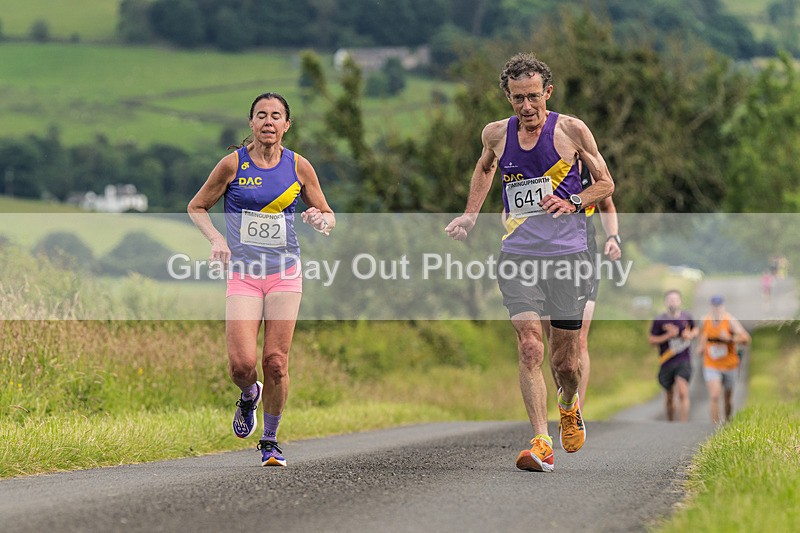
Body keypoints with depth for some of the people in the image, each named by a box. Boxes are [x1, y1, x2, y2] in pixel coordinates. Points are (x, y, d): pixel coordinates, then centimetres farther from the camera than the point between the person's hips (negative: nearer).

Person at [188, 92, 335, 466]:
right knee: (241, 363, -12)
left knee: (275, 361, -4)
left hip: (285, 272, 1)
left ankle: (271, 440, 14)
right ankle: (249, 395, 25)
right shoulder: (233, 164, -2)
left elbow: (328, 216, 13)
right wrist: (215, 238, -10)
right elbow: (196, 207, 8)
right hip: (243, 272, -1)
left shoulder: (298, 166, 3)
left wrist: (320, 220, -11)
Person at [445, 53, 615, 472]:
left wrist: (572, 202, -10)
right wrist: (470, 216, 20)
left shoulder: (572, 130, -1)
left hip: (568, 255, -1)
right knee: (529, 350, -15)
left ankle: (569, 406, 39)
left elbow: (605, 183, 9)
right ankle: (541, 444, -16)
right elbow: (484, 168, 30)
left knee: (566, 361, 5)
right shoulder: (496, 134, 7)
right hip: (517, 257, 1)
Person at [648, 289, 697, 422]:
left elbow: (695, 330, 21)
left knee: (683, 392, -17)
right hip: (667, 361, 0)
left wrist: (690, 335, -2)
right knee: (670, 395, 12)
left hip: (684, 361, 0)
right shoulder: (659, 320, -5)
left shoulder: (686, 317, 2)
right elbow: (651, 340, -4)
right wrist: (667, 336, -17)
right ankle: (670, 422, 34)